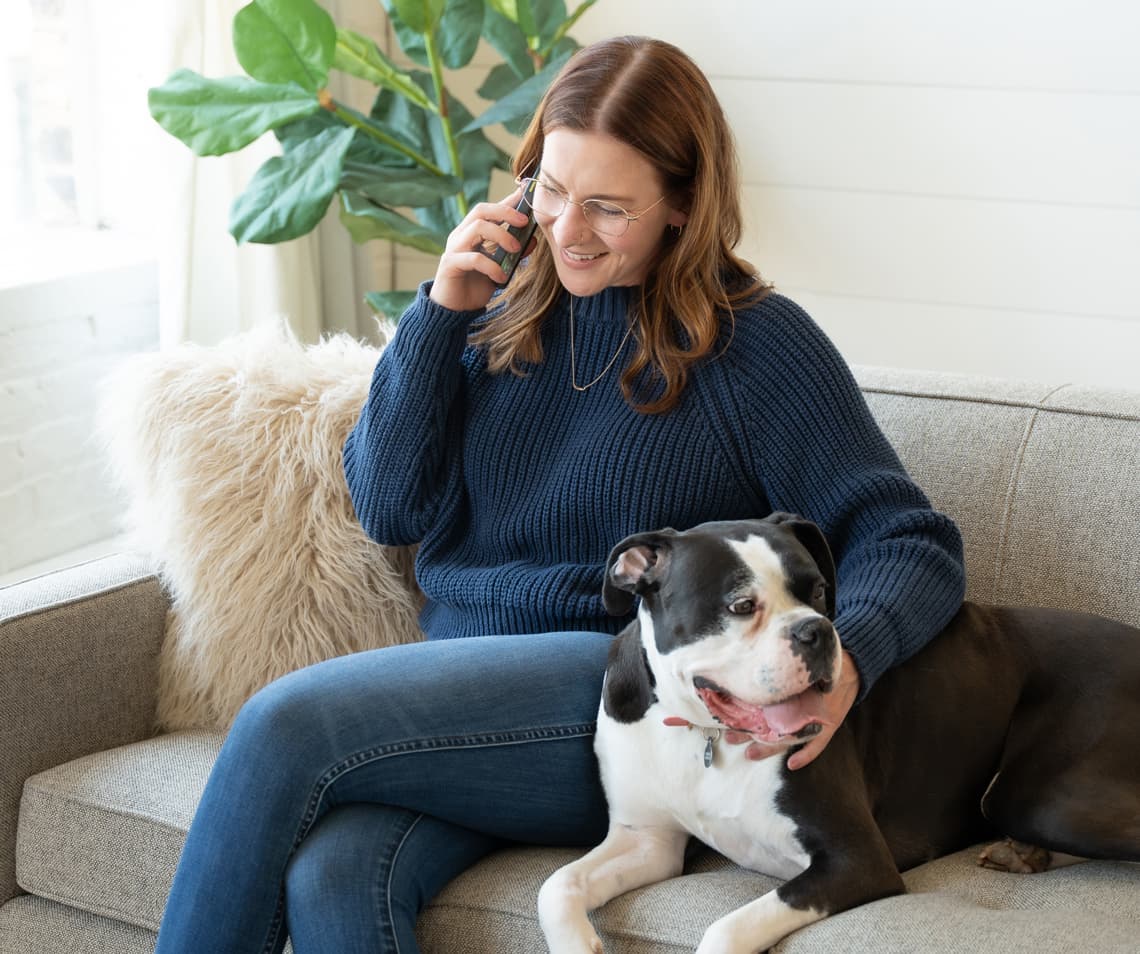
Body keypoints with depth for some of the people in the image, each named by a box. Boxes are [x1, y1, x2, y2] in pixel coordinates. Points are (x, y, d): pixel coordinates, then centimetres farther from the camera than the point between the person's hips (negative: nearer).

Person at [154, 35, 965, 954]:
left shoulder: (753, 342, -1)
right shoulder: (499, 316, 13)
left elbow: (910, 542, -5)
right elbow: (391, 509, 11)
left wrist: (846, 658, -28)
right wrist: (440, 312, 1)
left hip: (629, 701, -4)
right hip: (464, 690, 4)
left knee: (288, 722, -25)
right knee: (329, 880, -30)